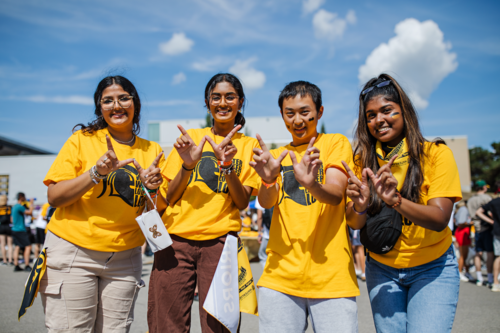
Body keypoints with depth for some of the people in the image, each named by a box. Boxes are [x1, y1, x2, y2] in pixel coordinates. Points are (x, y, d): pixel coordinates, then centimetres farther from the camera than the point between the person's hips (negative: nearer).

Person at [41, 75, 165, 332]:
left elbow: (159, 211, 5)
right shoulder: (82, 140, 0)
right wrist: (96, 173, -19)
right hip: (73, 251, -2)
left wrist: (152, 189, -16)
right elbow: (54, 197, -7)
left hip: (124, 259, 3)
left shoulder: (152, 151, 6)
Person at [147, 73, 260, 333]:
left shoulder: (249, 145, 10)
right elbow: (169, 197, 8)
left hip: (220, 241, -1)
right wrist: (187, 165, -9)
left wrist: (227, 165, -15)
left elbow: (242, 202, 0)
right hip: (176, 238, 1)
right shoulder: (189, 137, 12)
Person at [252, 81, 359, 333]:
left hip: (331, 276, -2)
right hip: (280, 275, 2)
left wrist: (312, 184, -31)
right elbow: (266, 202, -1)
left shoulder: (336, 143, 6)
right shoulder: (277, 156, 15)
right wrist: (268, 180, -24)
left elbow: (335, 194, -9)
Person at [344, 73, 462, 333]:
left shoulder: (436, 154, -12)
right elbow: (354, 223, -8)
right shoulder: (363, 160, -5)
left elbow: (440, 219, -22)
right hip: (382, 269, 2)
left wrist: (395, 200, -39)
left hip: (432, 267, -2)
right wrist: (359, 207, -31)